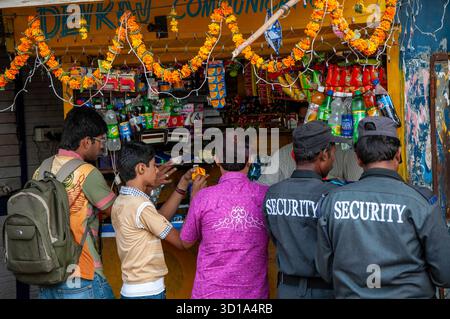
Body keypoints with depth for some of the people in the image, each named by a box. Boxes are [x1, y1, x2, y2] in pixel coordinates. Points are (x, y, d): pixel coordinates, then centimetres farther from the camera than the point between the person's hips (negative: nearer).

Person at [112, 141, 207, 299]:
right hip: (148, 292, -9)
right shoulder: (141, 206, -19)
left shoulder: (121, 202, 7)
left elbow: (160, 218, 13)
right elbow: (182, 241, -15)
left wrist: (184, 183, 12)